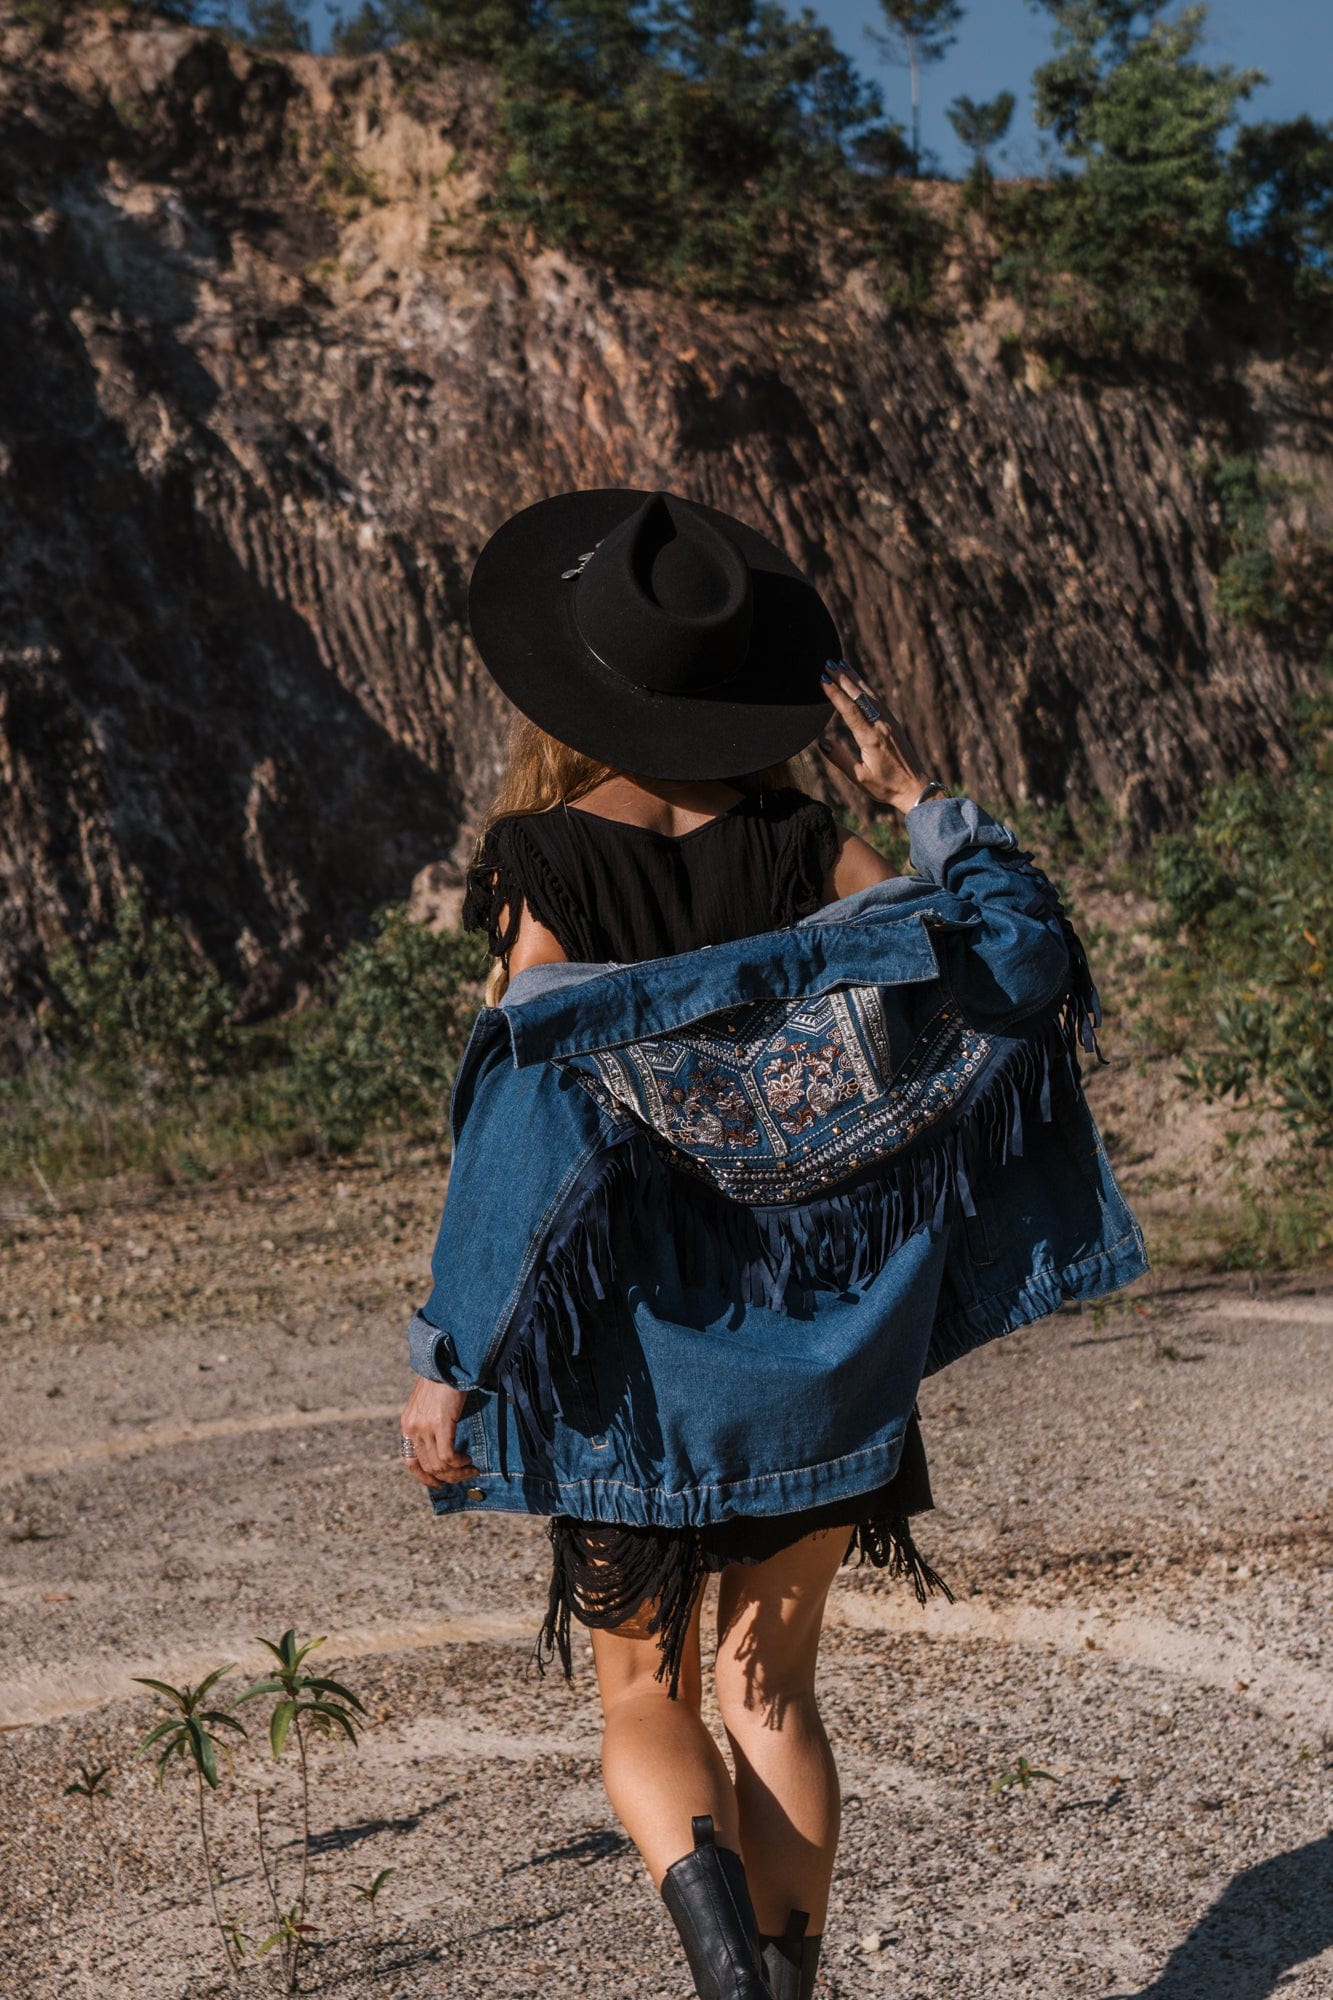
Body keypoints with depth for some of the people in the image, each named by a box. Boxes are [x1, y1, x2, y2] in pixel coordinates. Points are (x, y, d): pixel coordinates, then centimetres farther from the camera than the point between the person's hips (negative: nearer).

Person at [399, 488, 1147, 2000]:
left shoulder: (547, 871, -11)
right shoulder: (802, 852, -5)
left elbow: (525, 1117, -17)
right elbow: (1023, 964, -6)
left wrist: (449, 1361, -12)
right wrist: (918, 797, -1)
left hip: (628, 1358, -2)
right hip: (820, 1353, 2)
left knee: (643, 1695, 15)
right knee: (771, 1686, 18)